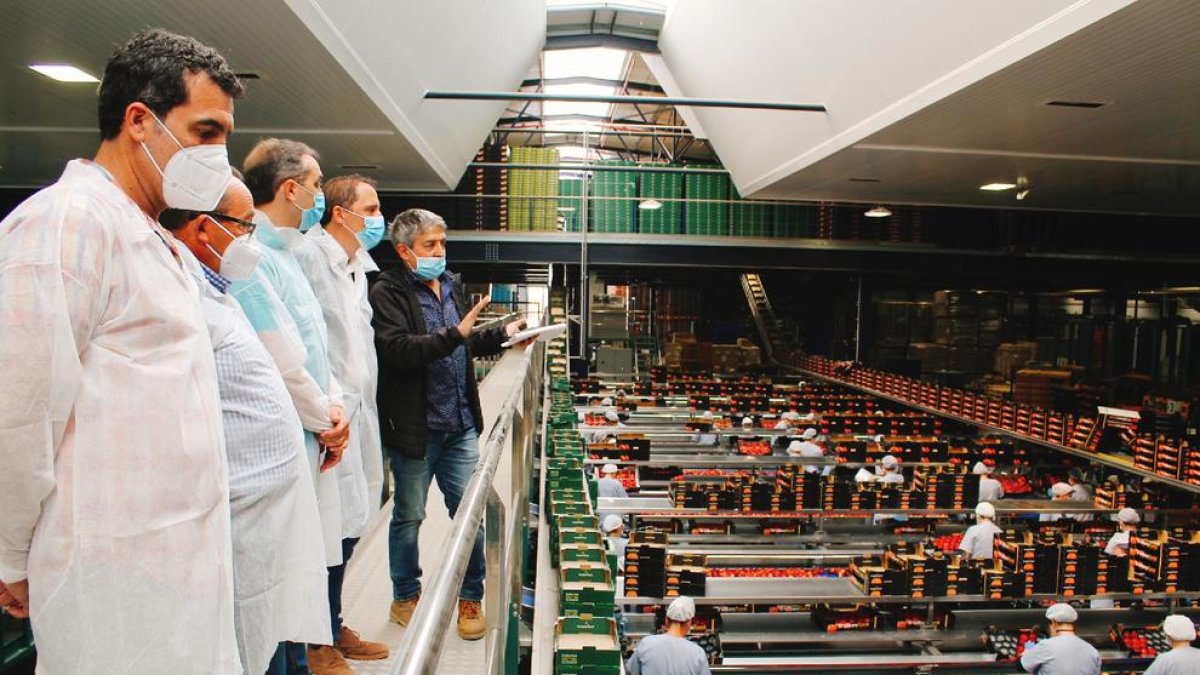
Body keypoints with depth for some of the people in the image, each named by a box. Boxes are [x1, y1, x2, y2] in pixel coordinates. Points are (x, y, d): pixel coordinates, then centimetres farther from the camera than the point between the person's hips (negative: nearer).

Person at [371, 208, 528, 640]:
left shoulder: (451, 285, 11)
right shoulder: (388, 293, -10)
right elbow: (398, 350, -25)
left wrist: (503, 334, 9)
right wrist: (455, 334, -30)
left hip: (460, 426, 6)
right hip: (415, 428, -5)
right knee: (408, 517, 12)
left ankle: (470, 598, 26)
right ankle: (405, 597, 31)